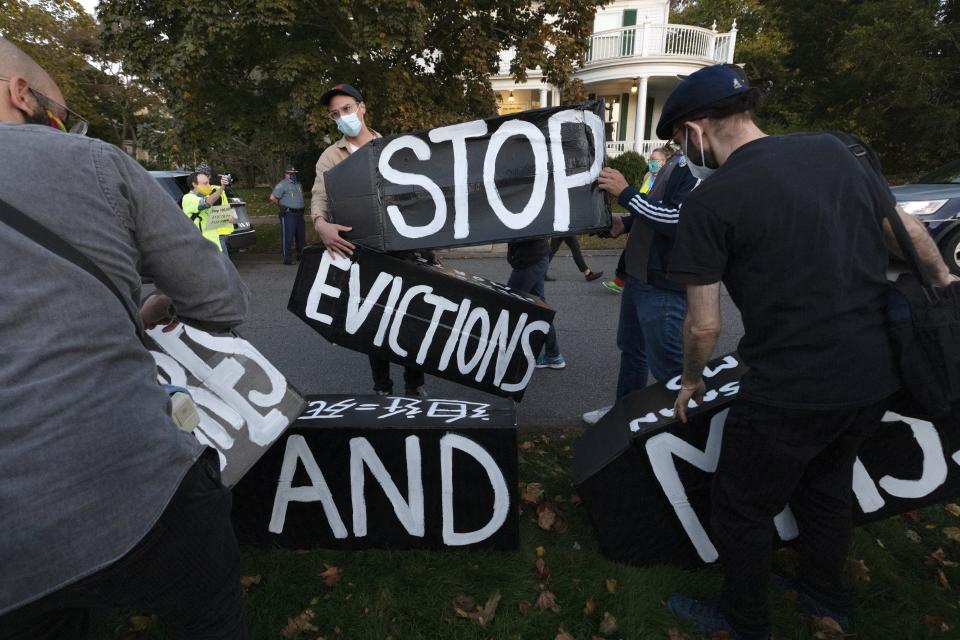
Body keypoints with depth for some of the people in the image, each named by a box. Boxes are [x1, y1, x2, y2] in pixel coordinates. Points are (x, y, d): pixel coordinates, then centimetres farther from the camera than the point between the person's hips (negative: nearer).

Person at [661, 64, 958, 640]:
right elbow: (908, 231, 14)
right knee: (828, 485, 29)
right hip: (875, 376, 7)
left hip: (790, 393, -7)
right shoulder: (835, 150, 3)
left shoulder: (712, 199, -16)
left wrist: (692, 380, 5)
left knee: (744, 510, 15)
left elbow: (704, 324, -14)